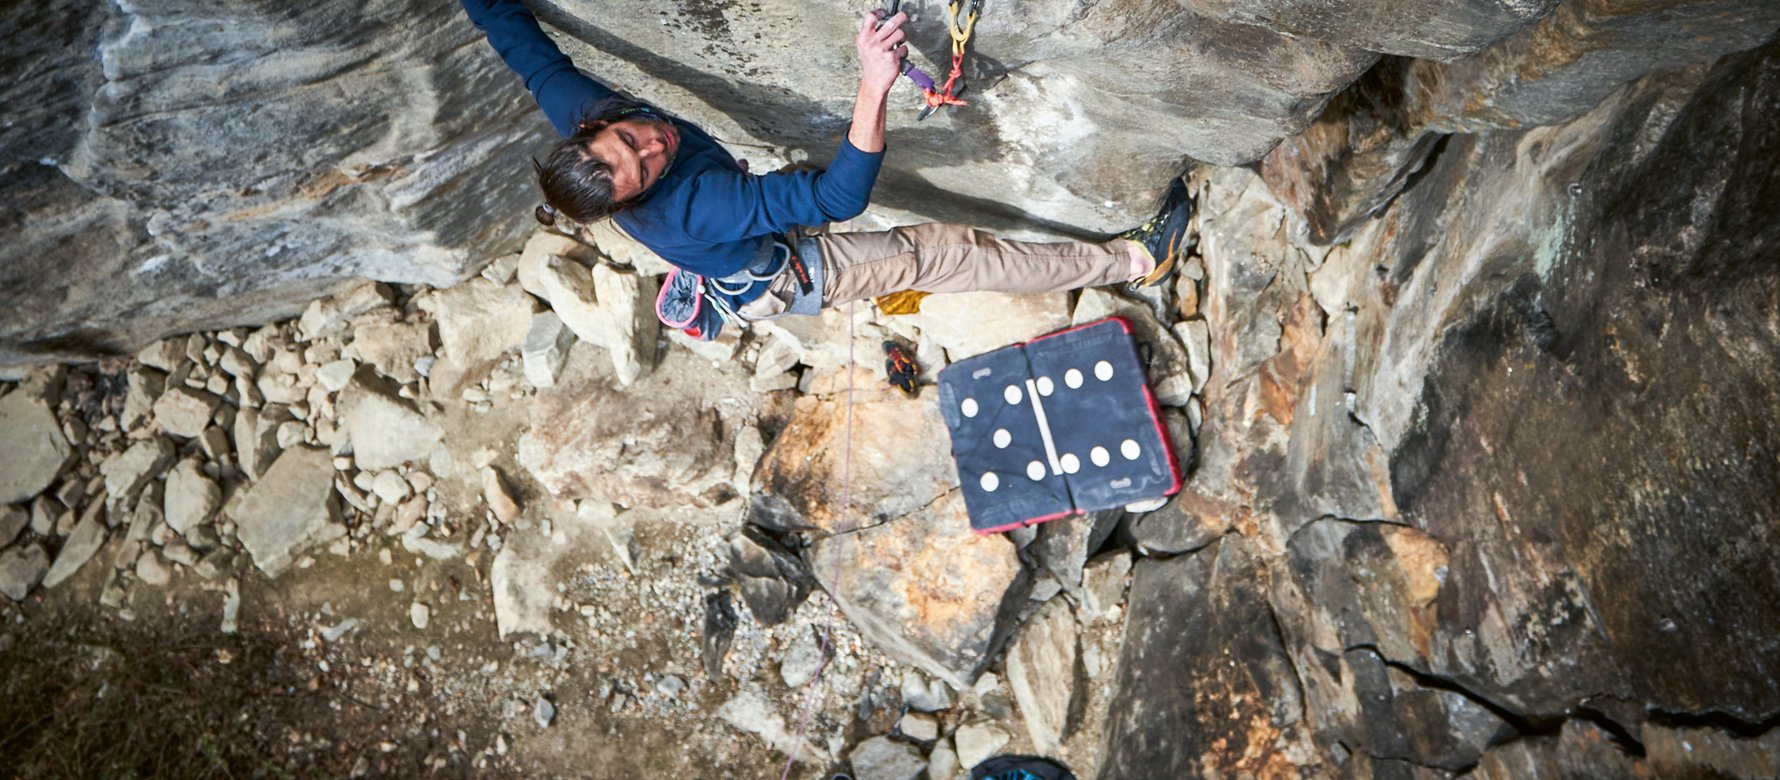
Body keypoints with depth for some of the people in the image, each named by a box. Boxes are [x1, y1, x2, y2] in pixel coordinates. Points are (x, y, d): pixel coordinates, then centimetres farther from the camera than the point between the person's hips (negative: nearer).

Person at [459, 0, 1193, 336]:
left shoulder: (578, 109, -27)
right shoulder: (690, 205, -46)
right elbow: (840, 197, -50)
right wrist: (873, 86, -60)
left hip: (734, 257, 8)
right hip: (781, 281, -7)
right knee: (943, 251, -6)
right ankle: (1133, 259, 4)